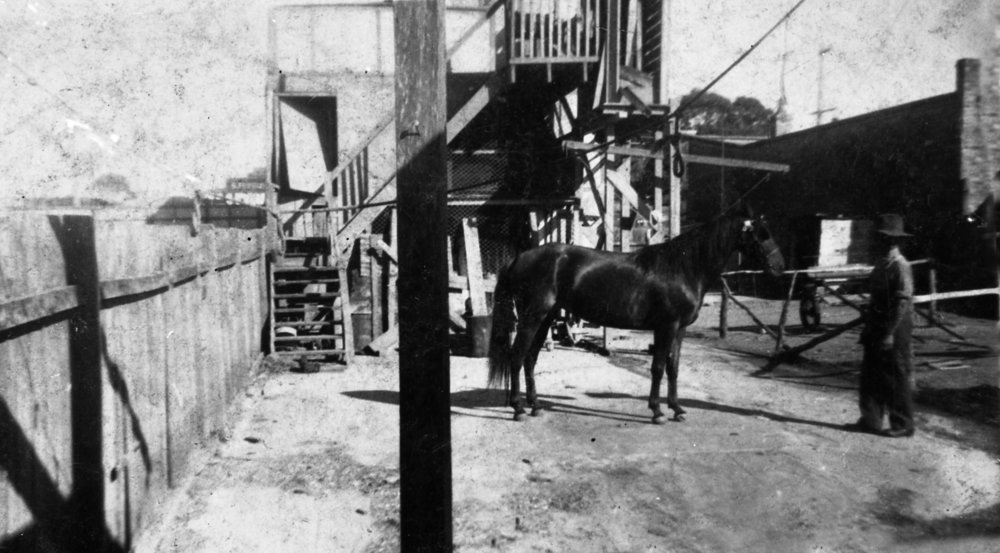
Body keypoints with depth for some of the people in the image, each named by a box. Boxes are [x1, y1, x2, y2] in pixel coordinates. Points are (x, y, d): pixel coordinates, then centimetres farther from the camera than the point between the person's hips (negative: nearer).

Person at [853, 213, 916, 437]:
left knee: (898, 377, 2)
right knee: (871, 374, 12)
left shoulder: (900, 266, -16)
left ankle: (902, 425, 14)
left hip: (895, 330, -8)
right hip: (877, 328, 8)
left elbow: (903, 302, -19)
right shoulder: (881, 264, 11)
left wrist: (890, 333, -20)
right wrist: (869, 327, 17)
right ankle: (871, 419, 22)